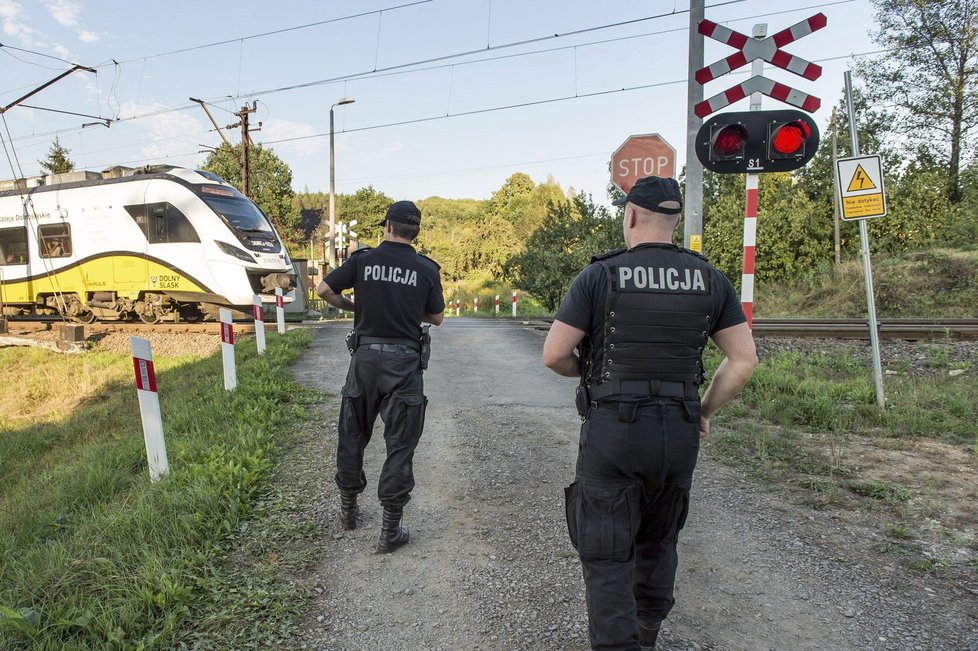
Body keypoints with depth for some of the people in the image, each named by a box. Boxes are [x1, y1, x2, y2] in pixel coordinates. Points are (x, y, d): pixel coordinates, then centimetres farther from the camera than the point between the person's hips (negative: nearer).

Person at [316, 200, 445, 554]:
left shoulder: (363, 259, -2)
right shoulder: (427, 269, -3)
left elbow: (323, 289, 2)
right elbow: (436, 318, 6)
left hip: (365, 355, 2)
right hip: (404, 362, -1)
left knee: (353, 434, 19)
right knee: (400, 444, 4)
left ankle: (348, 508, 35)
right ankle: (390, 530, 7)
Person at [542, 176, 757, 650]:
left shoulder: (599, 276, -9)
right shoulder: (709, 280, 3)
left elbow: (554, 354, -11)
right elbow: (744, 359, 2)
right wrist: (705, 410, 13)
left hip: (612, 431, -5)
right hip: (678, 434, 5)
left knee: (607, 556, 6)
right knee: (658, 542, 25)